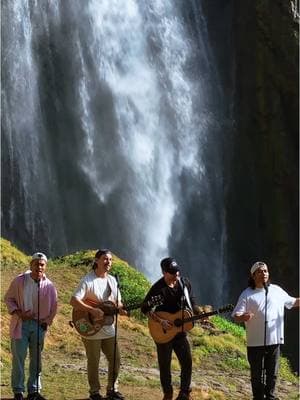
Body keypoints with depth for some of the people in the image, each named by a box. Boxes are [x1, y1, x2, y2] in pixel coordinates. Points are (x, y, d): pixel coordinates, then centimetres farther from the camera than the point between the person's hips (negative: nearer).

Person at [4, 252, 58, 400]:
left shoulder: (49, 285, -2)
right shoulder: (20, 281, -7)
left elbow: (53, 306, 9)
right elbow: (8, 298, 1)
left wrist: (46, 322, 0)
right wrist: (18, 313, -12)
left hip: (38, 325, 2)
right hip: (20, 325, -2)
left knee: (36, 359, 9)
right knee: (18, 358, -2)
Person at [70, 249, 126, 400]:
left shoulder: (112, 280, 9)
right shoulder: (88, 280, -12)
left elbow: (117, 303, 14)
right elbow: (74, 301, -21)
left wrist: (121, 309, -10)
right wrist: (93, 310, -28)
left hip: (109, 329, 6)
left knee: (115, 360, 9)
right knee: (93, 362, 3)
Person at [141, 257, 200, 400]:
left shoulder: (185, 283, 1)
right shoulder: (158, 288, -14)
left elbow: (191, 303, 13)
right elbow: (145, 308, -11)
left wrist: (200, 313, -5)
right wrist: (160, 321, -20)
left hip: (180, 331, 4)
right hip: (163, 332, -4)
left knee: (187, 362, 0)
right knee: (165, 365, 6)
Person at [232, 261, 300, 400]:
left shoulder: (277, 290, 7)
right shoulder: (247, 294, -4)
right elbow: (236, 315, -10)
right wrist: (243, 317, -32)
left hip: (274, 340, 3)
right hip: (255, 342, -2)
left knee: (272, 373, 10)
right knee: (256, 374, 6)